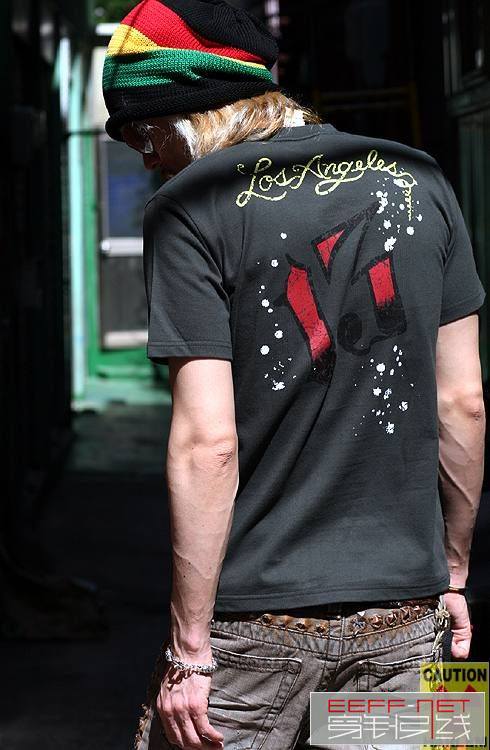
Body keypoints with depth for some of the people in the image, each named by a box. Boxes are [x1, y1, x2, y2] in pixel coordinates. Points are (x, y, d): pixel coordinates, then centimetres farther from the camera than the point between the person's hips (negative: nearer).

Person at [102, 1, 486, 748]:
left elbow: (207, 443, -15)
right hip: (405, 610, 5)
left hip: (256, 618, -4)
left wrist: (189, 647, -10)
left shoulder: (191, 208, -9)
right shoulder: (418, 179, 6)